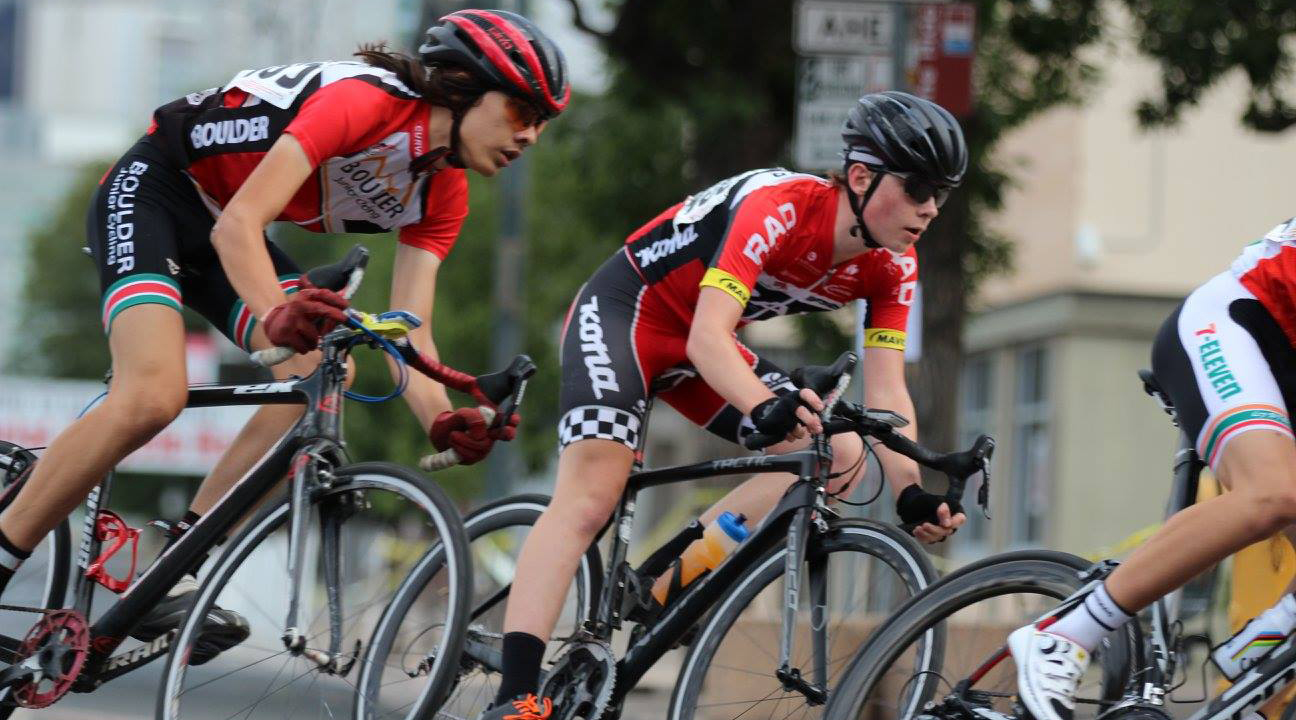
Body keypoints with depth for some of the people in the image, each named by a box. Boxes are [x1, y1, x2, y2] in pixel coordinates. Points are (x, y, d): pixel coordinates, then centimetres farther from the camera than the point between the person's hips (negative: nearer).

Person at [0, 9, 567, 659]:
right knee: (153, 396, -28)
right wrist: (279, 315, -52)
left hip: (222, 230, 8)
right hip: (151, 192, -8)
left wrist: (445, 422, -28)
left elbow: (408, 331, -9)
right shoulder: (366, 100, -28)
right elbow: (239, 223, -34)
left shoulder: (443, 196, -2)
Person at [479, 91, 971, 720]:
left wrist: (911, 492, -31)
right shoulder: (779, 207, -31)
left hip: (696, 347, 8)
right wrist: (768, 408, -58)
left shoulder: (892, 268, -10)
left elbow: (885, 391, -13)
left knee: (838, 452, -11)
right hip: (623, 311, -8)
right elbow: (707, 337, -40)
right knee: (590, 497, -25)